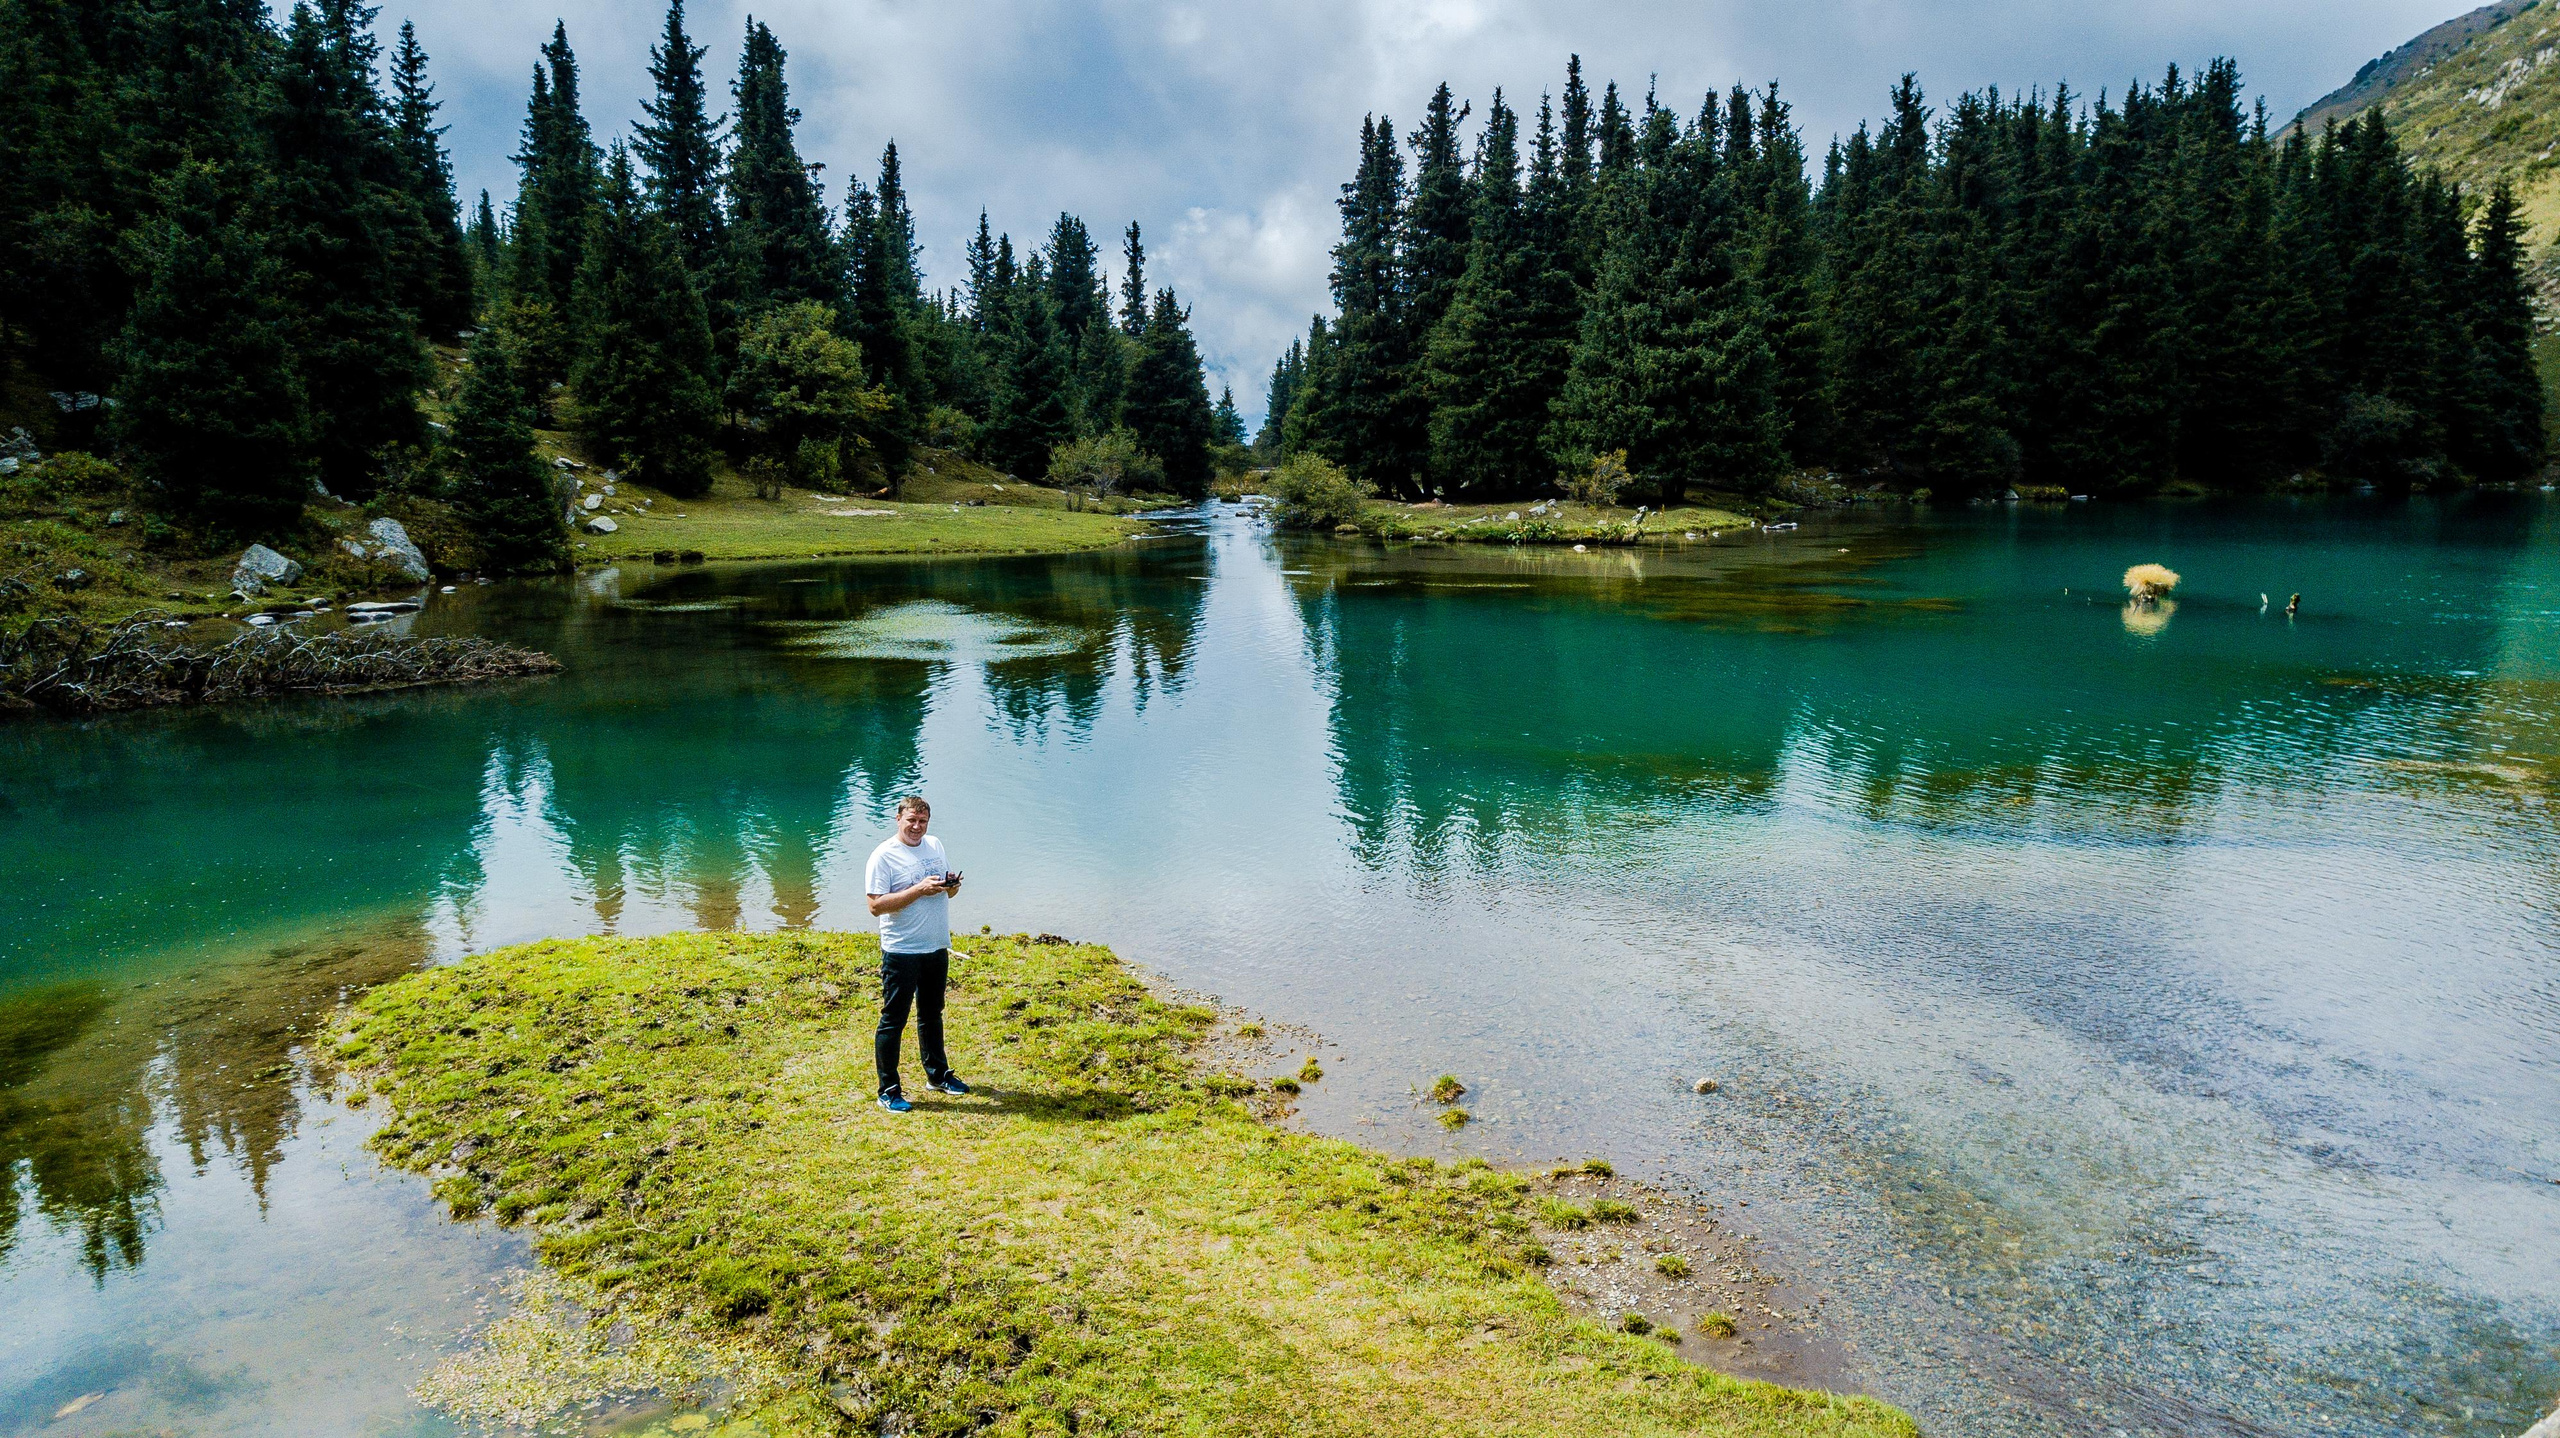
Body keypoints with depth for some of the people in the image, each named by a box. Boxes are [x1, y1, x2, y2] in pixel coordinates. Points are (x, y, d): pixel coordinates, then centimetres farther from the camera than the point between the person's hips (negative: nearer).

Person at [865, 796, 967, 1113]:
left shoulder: (935, 845, 8)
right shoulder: (884, 856, -13)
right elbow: (876, 905, -21)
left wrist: (952, 885, -6)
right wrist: (920, 889, -28)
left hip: (937, 948, 7)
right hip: (901, 952, -7)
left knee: (932, 1015, 21)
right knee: (893, 1021, 0)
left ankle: (938, 1075, 35)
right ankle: (888, 1091, 8)